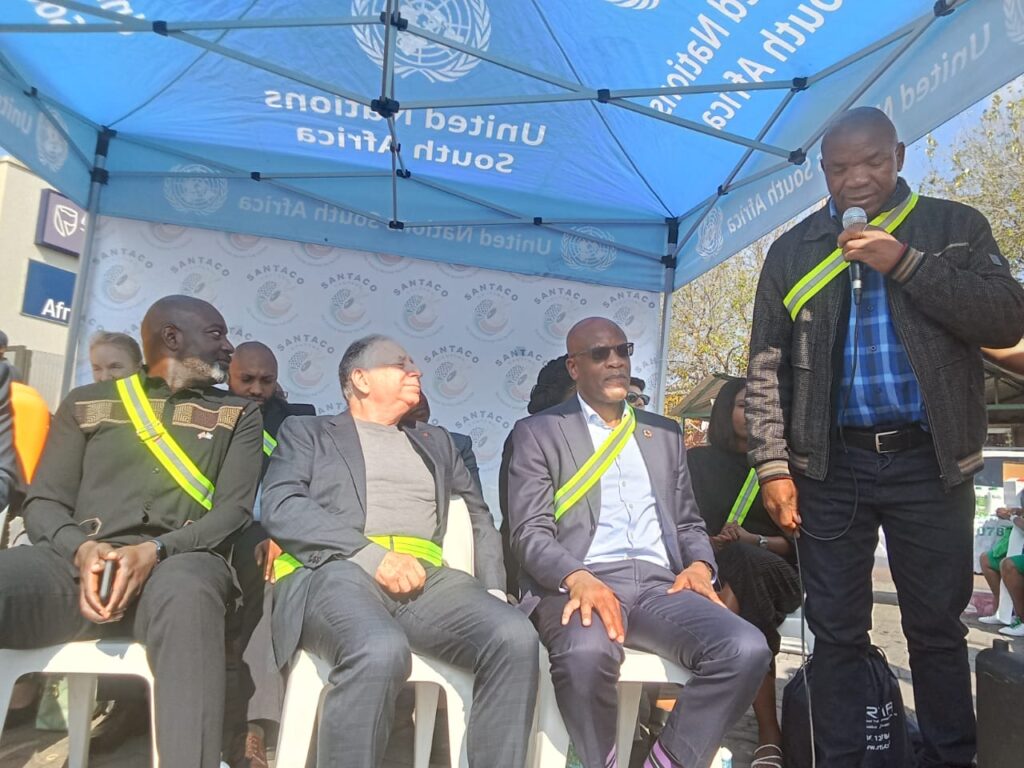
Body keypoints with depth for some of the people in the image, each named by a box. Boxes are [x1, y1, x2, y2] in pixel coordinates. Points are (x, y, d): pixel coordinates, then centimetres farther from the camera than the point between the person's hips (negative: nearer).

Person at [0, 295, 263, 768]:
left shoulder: (238, 415, 16)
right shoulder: (86, 404, 19)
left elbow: (235, 509, 5)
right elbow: (44, 502, 12)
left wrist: (155, 550, -13)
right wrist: (82, 549, -11)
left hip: (180, 559, -1)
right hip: (77, 561, 2)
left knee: (187, 597, -38)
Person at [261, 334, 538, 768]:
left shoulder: (435, 442, 28)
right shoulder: (307, 432, 17)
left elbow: (479, 520, 23)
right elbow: (281, 507, -1)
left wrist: (494, 591, 4)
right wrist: (373, 556, -14)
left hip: (426, 576, 4)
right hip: (336, 571, -3)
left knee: (515, 637, -26)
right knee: (381, 650, -37)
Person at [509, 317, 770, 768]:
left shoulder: (664, 433, 21)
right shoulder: (539, 432, 8)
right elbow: (530, 532, -1)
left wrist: (699, 565, 0)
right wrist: (578, 578, -21)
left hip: (658, 585, 4)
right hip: (580, 585, -3)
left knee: (746, 650, -24)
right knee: (586, 653, -36)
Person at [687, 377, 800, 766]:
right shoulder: (698, 460, 11)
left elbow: (794, 540, 5)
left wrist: (754, 541, -15)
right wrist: (710, 544, -19)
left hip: (769, 569, 0)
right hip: (712, 569, 0)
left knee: (744, 565, -37)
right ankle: (769, 733, -30)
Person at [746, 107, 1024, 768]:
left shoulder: (956, 227, 8)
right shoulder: (793, 250, 8)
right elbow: (767, 366, 3)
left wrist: (906, 263, -13)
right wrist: (773, 466, -5)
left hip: (930, 462, 0)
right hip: (830, 466, 1)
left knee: (938, 629, 11)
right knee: (838, 633, 9)